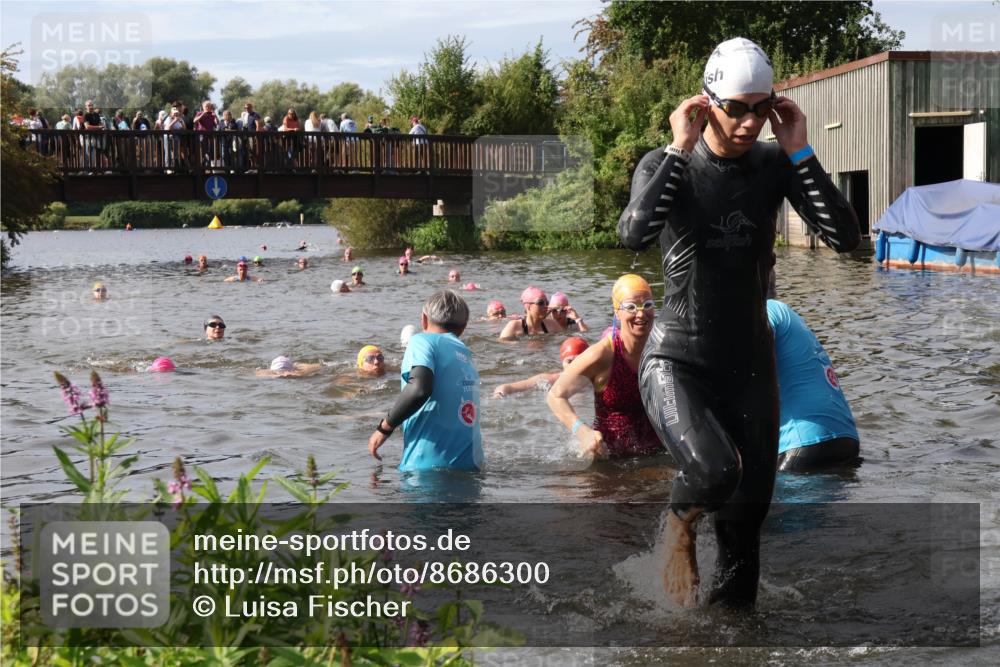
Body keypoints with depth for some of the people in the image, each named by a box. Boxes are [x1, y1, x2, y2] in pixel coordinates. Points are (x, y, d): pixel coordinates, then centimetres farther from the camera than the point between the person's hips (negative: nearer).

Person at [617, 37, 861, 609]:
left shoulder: (775, 165, -1)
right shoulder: (667, 165, -8)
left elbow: (846, 238, -12)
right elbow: (635, 235, -29)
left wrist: (801, 152, -16)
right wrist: (680, 149, -25)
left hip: (751, 366, 4)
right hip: (678, 362, -3)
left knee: (745, 524, 7)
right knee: (716, 470, -30)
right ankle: (680, 522, 5)